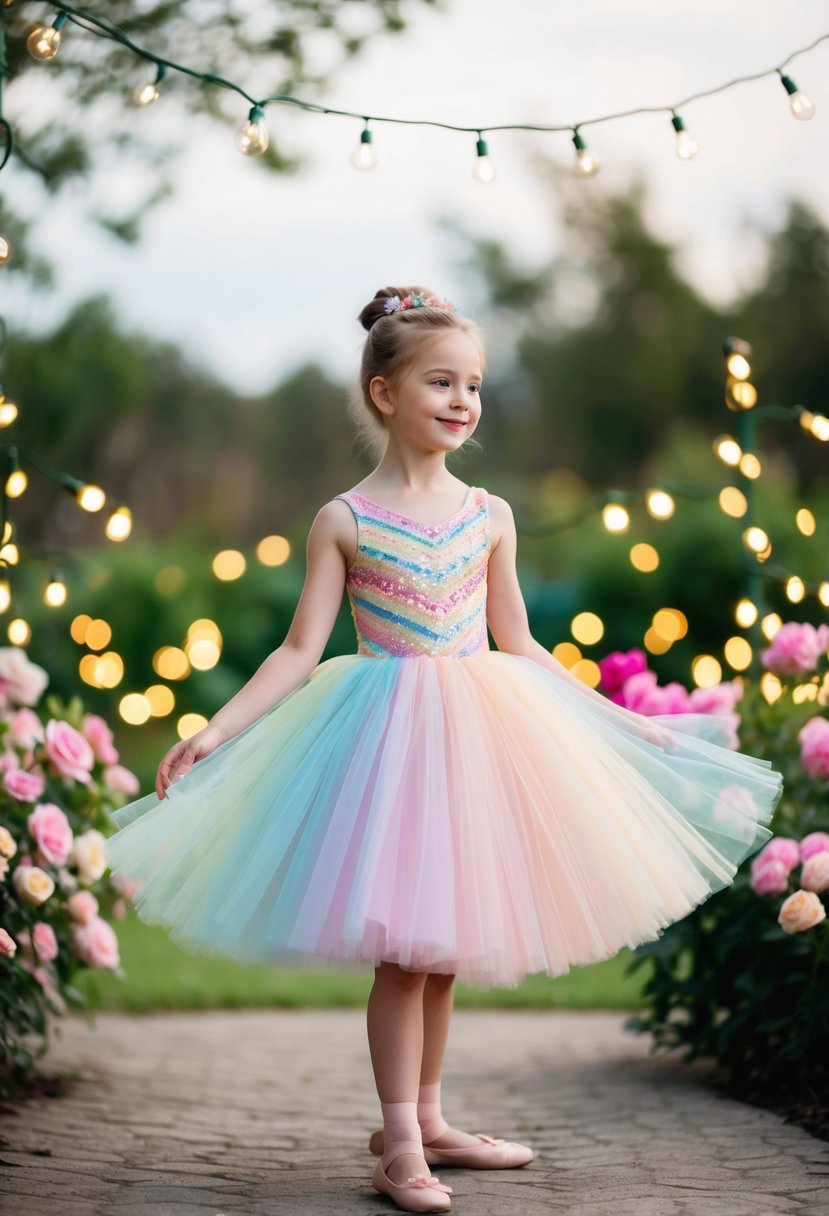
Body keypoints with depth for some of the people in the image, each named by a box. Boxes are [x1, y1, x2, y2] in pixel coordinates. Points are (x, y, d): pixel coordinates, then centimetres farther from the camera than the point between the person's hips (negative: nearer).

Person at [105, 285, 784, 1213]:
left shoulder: (489, 517, 7)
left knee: (445, 937, 11)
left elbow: (519, 647, 14)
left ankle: (424, 1120, 24)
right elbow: (300, 653, -4)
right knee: (401, 943, -6)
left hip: (480, 732, 4)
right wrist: (212, 734, -13)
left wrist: (620, 719, 14)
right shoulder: (345, 521, -4)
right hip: (386, 737, -4)